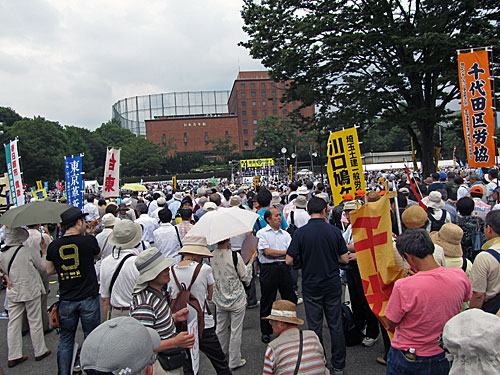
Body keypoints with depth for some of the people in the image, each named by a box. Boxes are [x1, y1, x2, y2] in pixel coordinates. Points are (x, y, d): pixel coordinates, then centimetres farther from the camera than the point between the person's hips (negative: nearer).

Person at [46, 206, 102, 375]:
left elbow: (49, 270, 11)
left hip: (66, 300, 3)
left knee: (65, 339, 18)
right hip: (89, 298, -3)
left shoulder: (54, 246, -2)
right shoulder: (89, 240, -13)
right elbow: (98, 255, 8)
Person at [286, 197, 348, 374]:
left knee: (315, 326, 9)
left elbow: (289, 260, -12)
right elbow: (345, 259, -2)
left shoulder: (300, 232, -12)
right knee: (336, 325, 13)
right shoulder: (335, 231, -6)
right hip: (333, 285, 2)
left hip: (311, 286, -2)